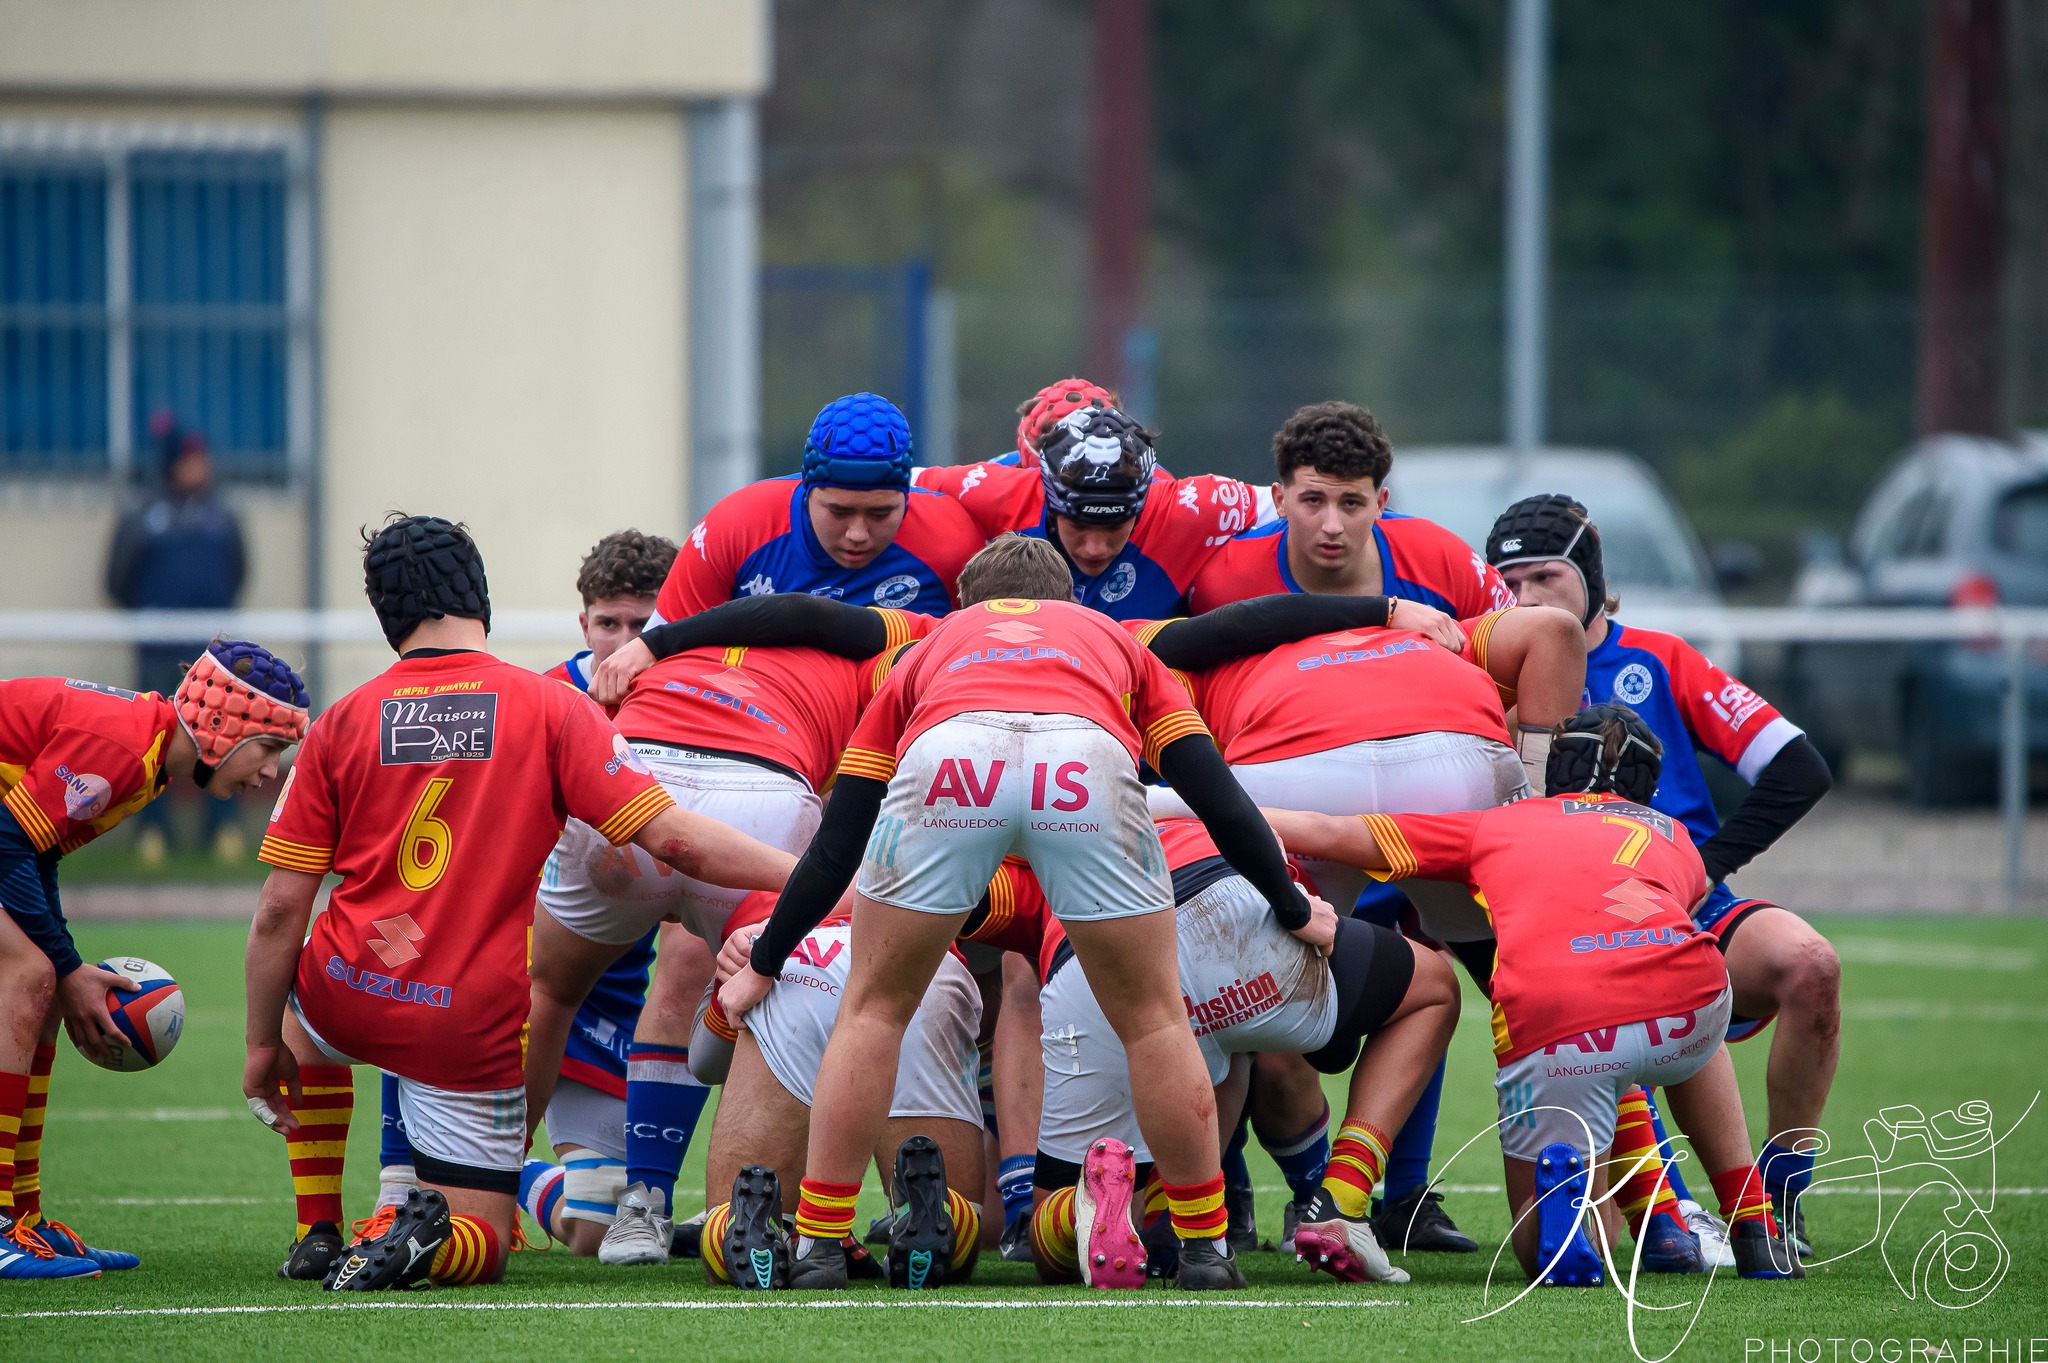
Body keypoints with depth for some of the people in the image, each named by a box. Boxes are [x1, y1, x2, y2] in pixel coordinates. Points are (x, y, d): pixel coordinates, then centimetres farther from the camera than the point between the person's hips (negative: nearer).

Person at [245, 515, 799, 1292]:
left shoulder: (343, 725, -1)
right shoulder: (551, 709, -6)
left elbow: (281, 910, -1)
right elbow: (671, 838, -12)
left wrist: (263, 1047, 9)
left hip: (351, 995, 2)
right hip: (473, 1027, -2)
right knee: (482, 1247, 13)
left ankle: (319, 1230, 28)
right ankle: (428, 1235, -22)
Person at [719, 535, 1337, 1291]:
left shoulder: (926, 654, 41)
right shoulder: (1116, 643, 41)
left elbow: (837, 844, 37)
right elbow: (1222, 802, 33)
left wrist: (762, 966, 46)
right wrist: (1295, 912, 46)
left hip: (945, 750, 0)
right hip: (1087, 758, 0)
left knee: (874, 1010, 21)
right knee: (1153, 1019, 20)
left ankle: (818, 1245, 19)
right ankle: (1204, 1244, 22)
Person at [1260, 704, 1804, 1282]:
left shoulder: (1495, 825, 30)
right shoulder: (1676, 839, 34)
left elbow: (1326, 833, 29)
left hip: (1550, 1032, -2)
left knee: (1541, 1251, 16)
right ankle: (1754, 1230, 27)